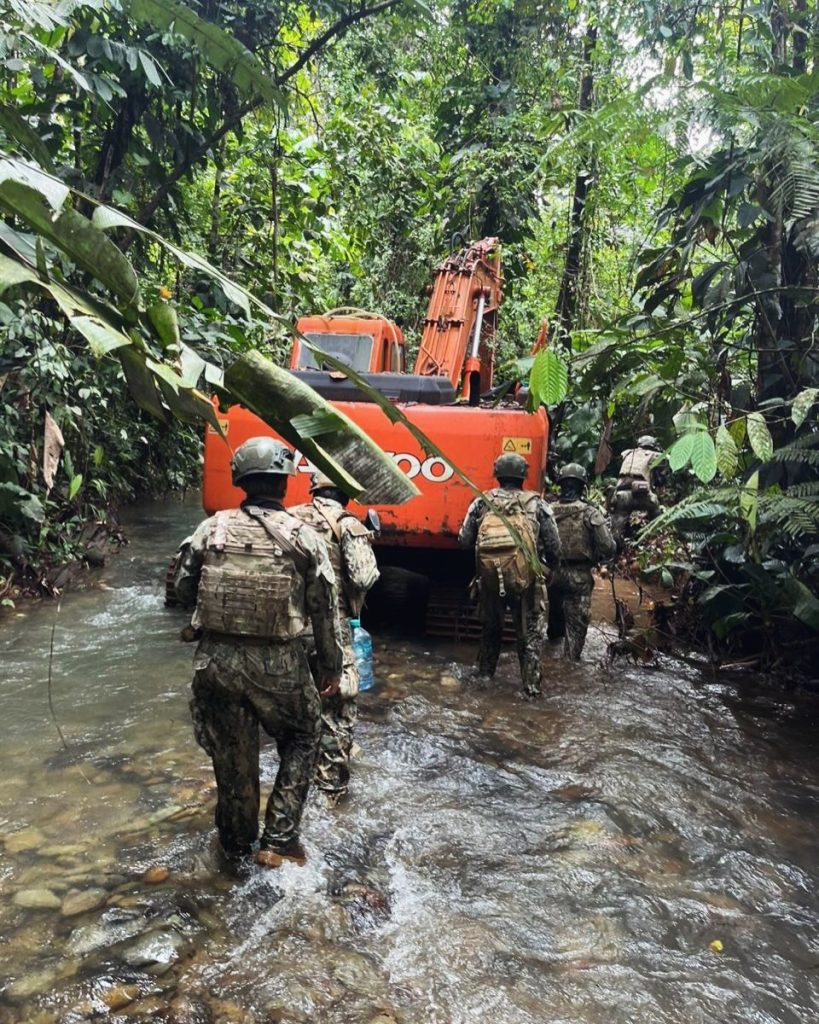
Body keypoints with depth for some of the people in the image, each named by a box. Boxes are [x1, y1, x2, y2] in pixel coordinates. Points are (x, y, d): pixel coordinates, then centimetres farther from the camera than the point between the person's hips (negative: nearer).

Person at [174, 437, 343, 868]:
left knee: (231, 751, 19)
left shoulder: (211, 529, -2)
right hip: (279, 664, -2)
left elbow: (184, 589, 7)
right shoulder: (302, 537, -7)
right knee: (301, 739, 22)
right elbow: (325, 610, -3)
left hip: (216, 660, 2)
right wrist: (331, 666, 8)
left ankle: (236, 840, 38)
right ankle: (279, 838, 18)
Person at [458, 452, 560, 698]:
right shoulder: (537, 505, 2)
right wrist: (550, 567, 20)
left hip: (489, 576, 2)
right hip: (525, 577, -2)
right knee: (530, 633, 9)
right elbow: (553, 547, 1)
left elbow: (464, 540, 5)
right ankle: (531, 687, 7)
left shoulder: (481, 502, 5)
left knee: (491, 626, 23)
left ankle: (484, 673, 36)